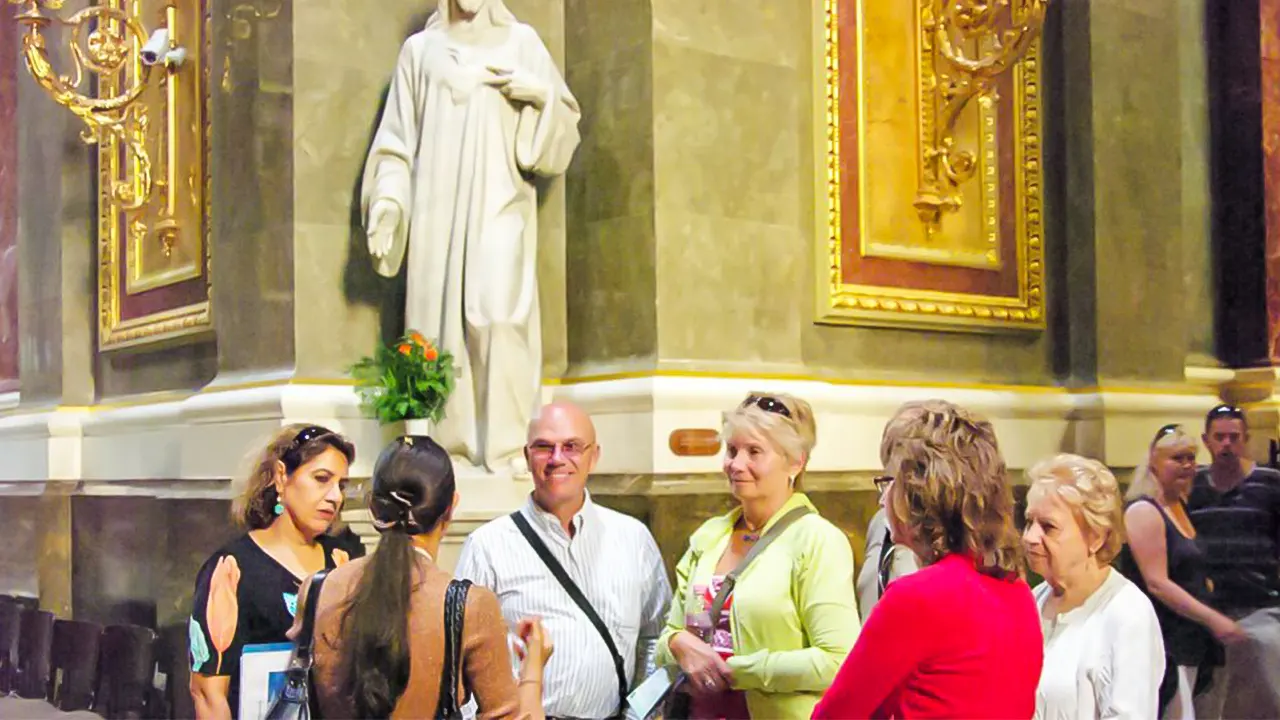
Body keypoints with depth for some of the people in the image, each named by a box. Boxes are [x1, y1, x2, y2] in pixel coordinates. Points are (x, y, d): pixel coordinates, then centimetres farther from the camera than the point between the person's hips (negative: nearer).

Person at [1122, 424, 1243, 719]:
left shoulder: (1180, 506, 14)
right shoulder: (1144, 511, -13)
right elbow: (1157, 584, -20)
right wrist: (1214, 619, -21)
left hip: (1189, 640, 9)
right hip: (1161, 642, -9)